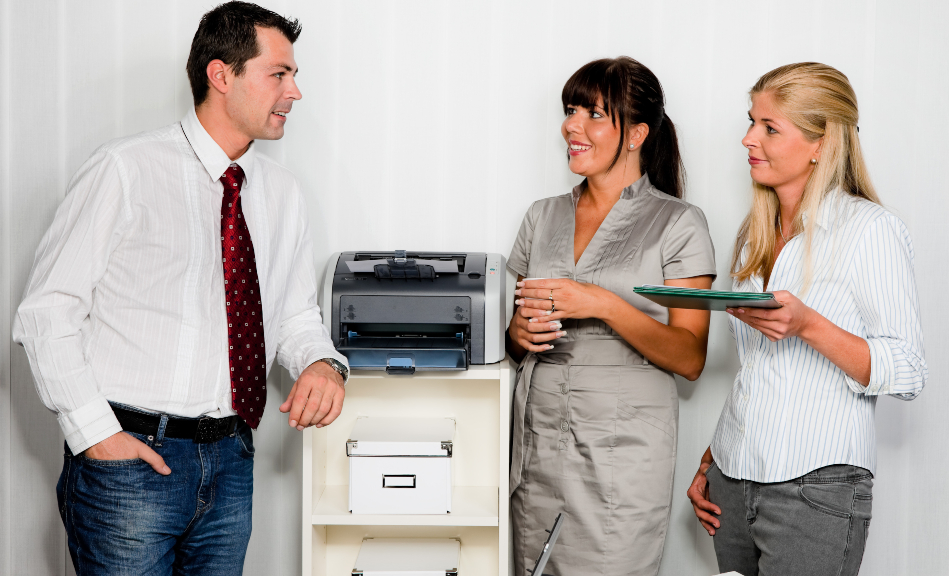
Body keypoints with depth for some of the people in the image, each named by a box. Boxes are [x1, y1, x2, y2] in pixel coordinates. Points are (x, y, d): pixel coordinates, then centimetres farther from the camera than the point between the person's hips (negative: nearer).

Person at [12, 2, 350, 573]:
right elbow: (48, 310, -8)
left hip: (230, 461, 6)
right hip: (129, 456, -5)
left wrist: (323, 364, -7)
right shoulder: (125, 171, -8)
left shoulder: (283, 193, 10)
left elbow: (296, 316, 16)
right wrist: (94, 431, -15)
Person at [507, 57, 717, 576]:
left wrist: (603, 305, -19)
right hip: (538, 444, 4)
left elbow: (690, 358, -8)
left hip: (624, 452, -4)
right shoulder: (543, 217, 12)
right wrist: (519, 332, -3)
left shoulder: (678, 224, -3)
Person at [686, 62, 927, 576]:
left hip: (816, 491, -6)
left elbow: (907, 376, -12)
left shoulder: (871, 230, -8)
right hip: (733, 481, 6)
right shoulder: (755, 235, 13)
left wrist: (807, 325, -24)